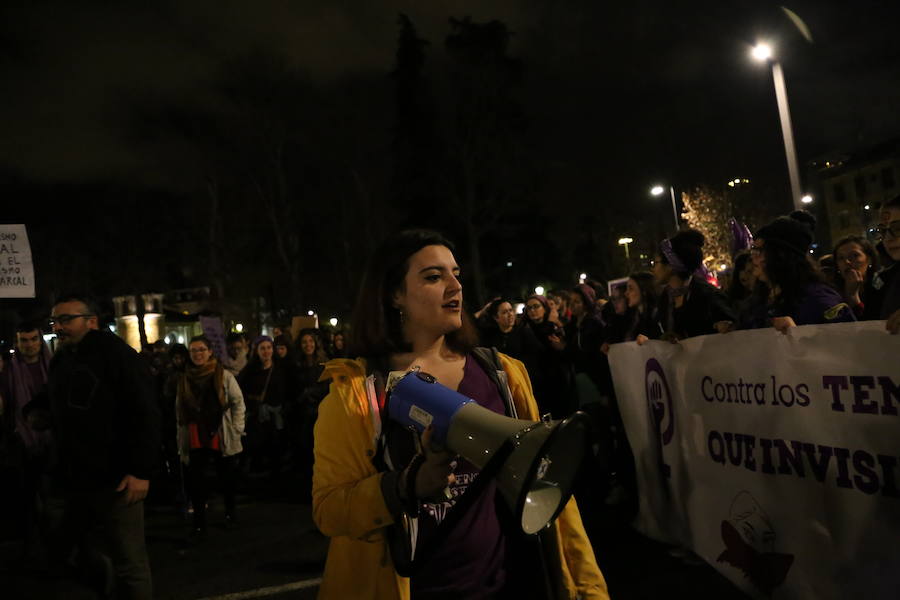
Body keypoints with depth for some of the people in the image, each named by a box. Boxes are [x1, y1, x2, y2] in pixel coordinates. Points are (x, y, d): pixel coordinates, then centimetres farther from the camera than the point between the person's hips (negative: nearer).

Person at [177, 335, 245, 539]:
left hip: (220, 436, -2)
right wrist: (181, 437, 8)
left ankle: (230, 512, 35)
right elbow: (179, 409, 11)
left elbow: (238, 402, -1)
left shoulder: (224, 376, -5)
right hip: (195, 437, 2)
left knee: (226, 477, 12)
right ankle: (199, 525, 8)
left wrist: (237, 428, -6)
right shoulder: (185, 378, 6)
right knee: (195, 480, -2)